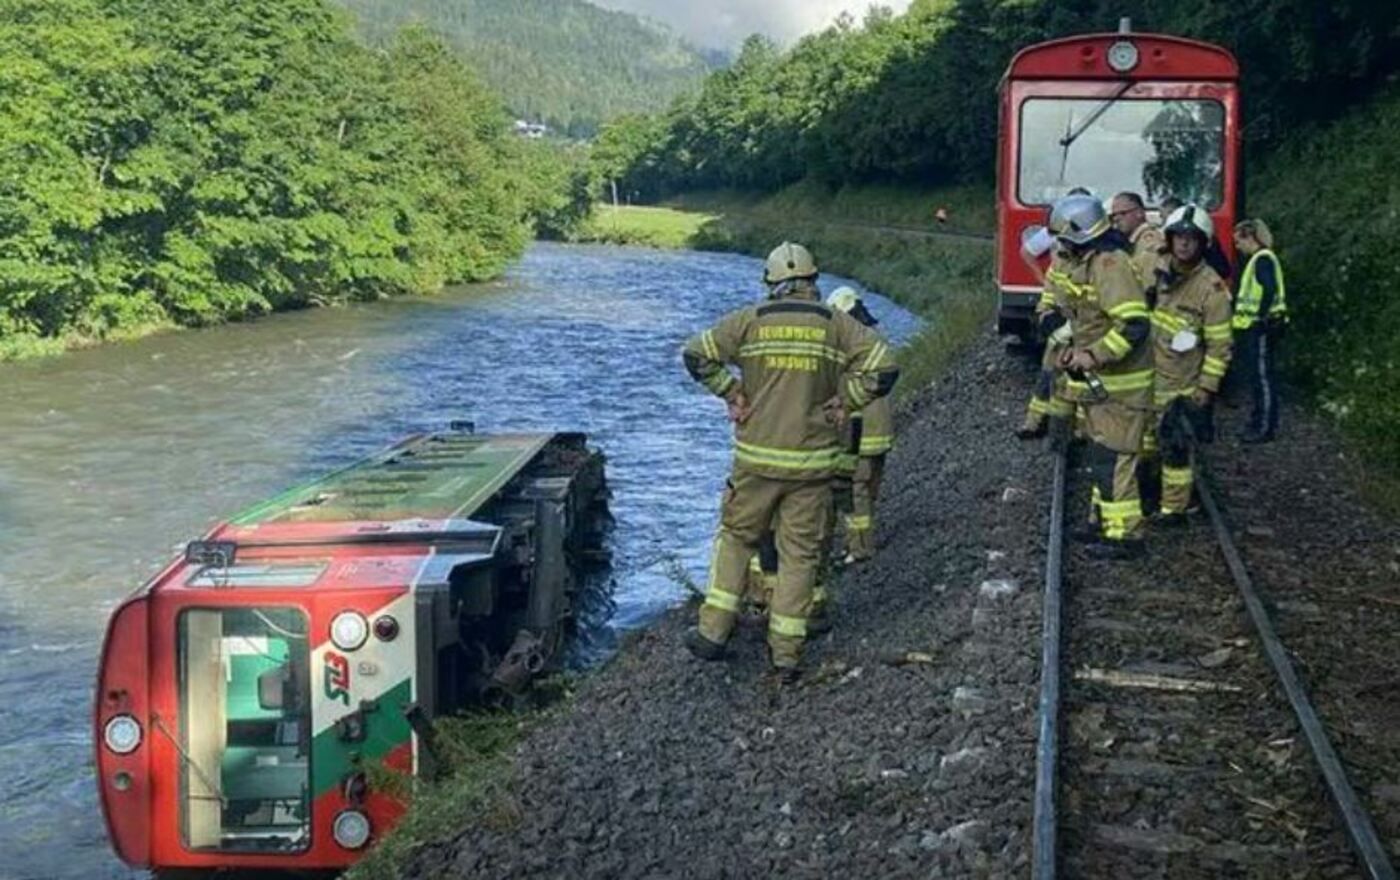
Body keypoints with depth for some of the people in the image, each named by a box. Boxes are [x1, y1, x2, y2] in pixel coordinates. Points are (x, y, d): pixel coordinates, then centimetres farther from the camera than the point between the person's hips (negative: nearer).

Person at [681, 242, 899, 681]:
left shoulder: (750, 320, -1)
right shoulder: (837, 325, -1)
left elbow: (696, 354, -3)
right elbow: (884, 369, -9)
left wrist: (732, 392, 4)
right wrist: (844, 402, 1)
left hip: (756, 457, 0)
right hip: (813, 463, 0)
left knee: (735, 538, 17)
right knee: (800, 554, 8)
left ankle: (713, 632, 14)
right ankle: (786, 653, 10)